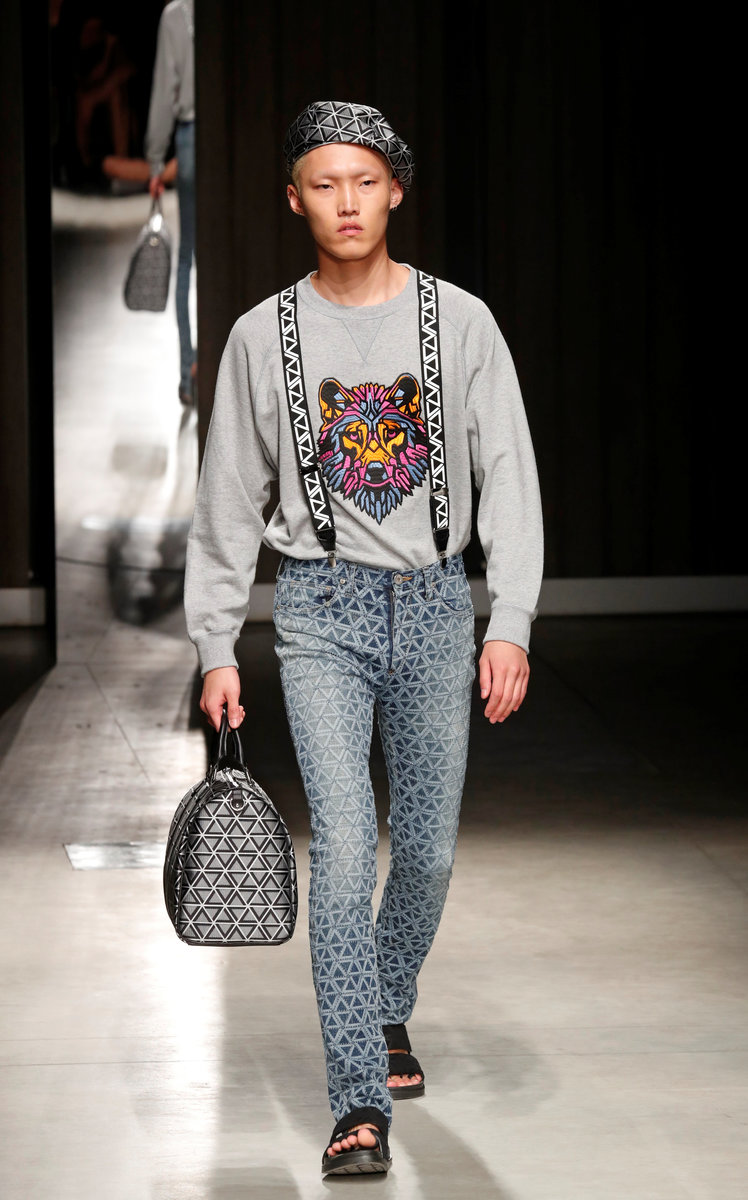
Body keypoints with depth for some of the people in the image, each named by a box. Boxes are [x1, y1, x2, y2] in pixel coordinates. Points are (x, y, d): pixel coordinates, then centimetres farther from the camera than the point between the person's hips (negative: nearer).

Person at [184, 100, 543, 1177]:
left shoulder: (460, 321, 1)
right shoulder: (264, 336, 2)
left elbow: (508, 479, -1)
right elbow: (229, 501, 7)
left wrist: (510, 625, -11)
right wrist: (216, 651, 4)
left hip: (435, 601, 1)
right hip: (320, 607, -1)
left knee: (429, 849, 8)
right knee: (345, 845, -13)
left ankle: (387, 1013, 37)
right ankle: (361, 1102, -12)